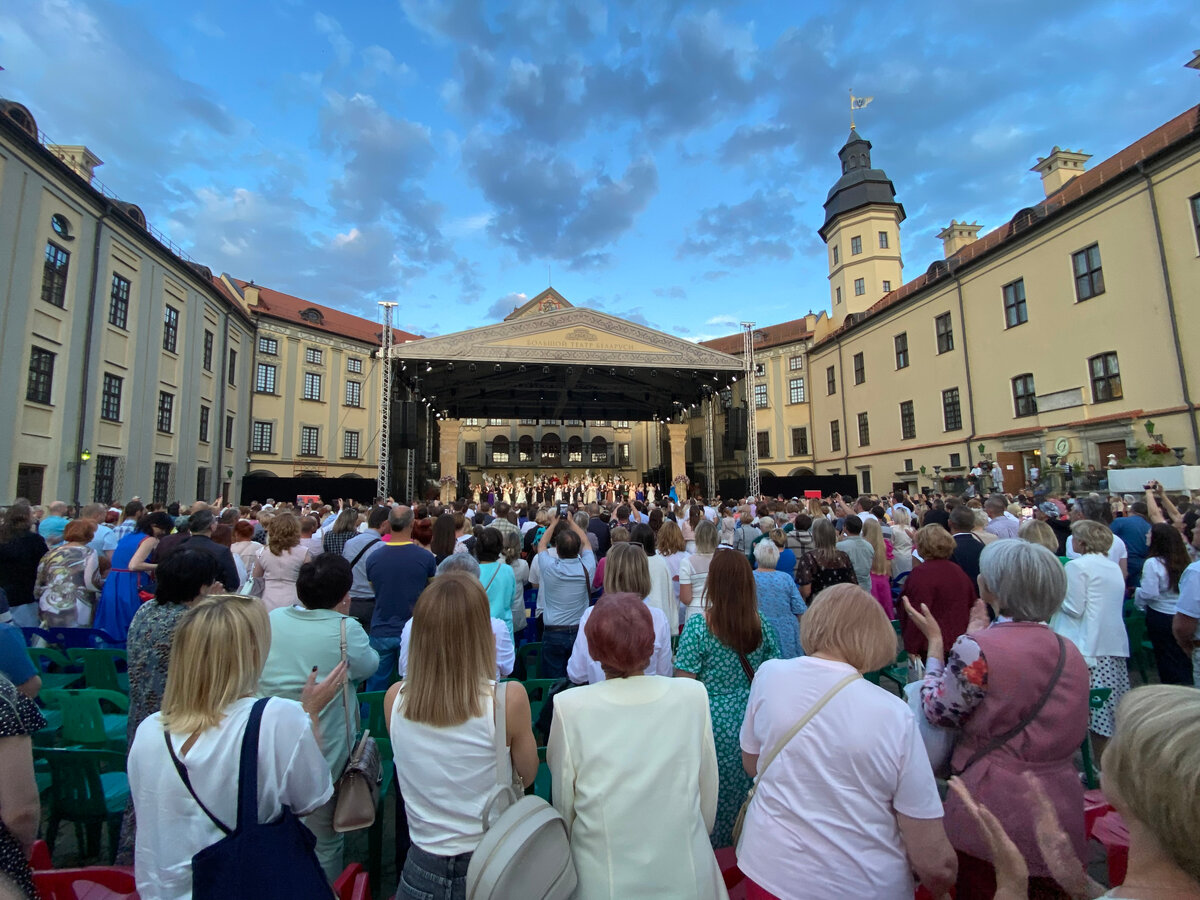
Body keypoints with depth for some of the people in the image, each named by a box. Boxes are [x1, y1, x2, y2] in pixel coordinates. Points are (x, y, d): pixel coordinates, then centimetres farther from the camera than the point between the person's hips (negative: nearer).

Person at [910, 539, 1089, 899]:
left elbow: (939, 711, -10)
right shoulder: (1071, 651, 0)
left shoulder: (978, 648, -22)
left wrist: (934, 641, -2)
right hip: (1062, 815, 6)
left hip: (995, 814, -6)